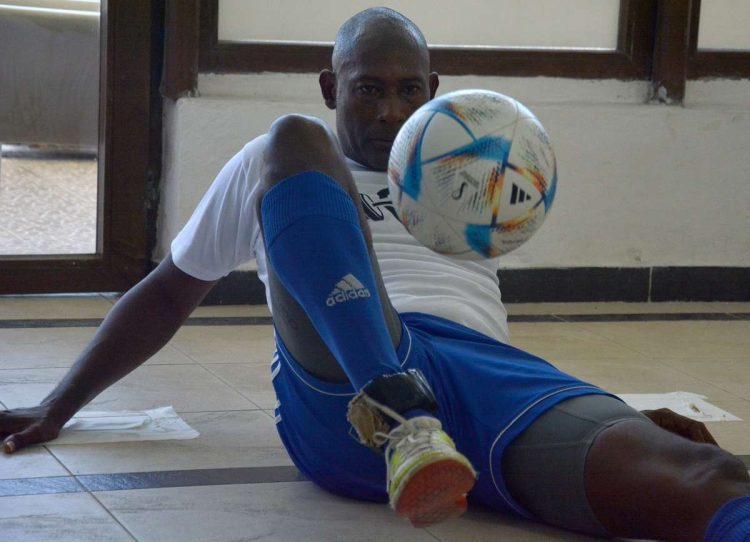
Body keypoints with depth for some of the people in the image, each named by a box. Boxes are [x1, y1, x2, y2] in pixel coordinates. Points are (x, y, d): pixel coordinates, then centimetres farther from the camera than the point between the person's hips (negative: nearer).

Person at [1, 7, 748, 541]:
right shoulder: (262, 165, 26)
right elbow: (168, 293, 30)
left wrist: (618, 420, 20)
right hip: (343, 390, -2)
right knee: (293, 143, -24)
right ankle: (400, 420, -43)